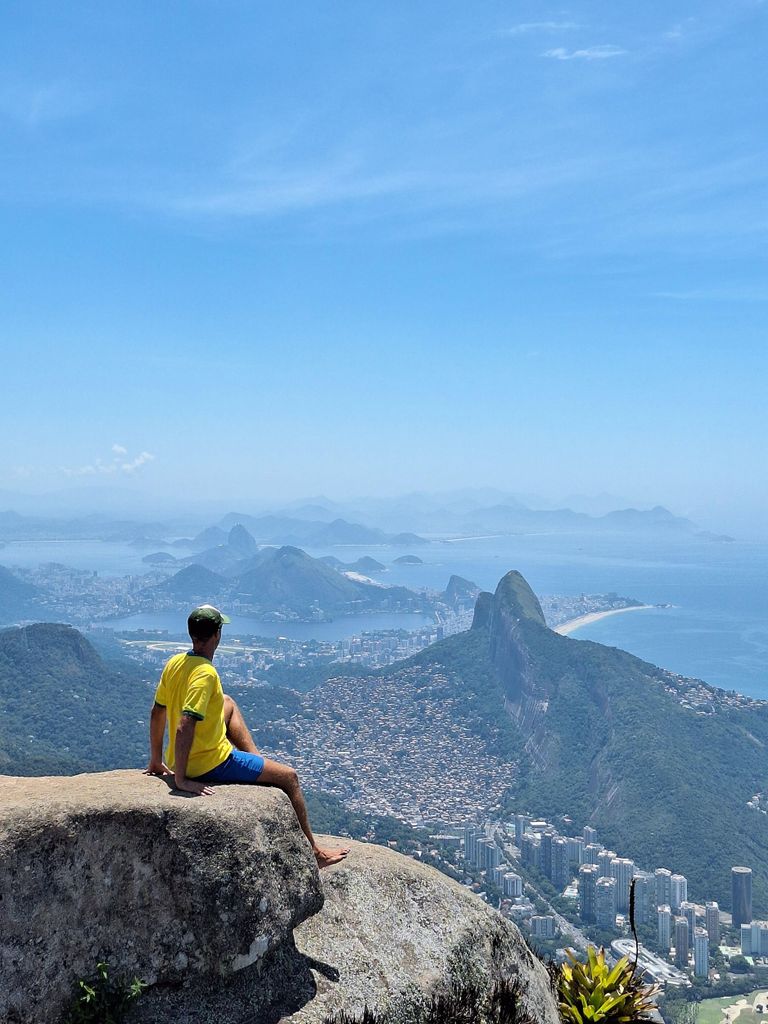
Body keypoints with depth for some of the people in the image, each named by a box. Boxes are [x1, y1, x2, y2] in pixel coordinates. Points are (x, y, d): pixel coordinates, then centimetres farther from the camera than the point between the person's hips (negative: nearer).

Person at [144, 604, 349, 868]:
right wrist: (181, 779, -27)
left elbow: (157, 713, 7)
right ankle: (312, 850, 16)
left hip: (183, 759, 9)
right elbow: (184, 727, -33)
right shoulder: (206, 673, -26)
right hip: (212, 765, -9)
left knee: (228, 703, 30)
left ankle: (255, 758, 29)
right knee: (289, 777, 5)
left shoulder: (174, 663, -1)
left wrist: (156, 762, 17)